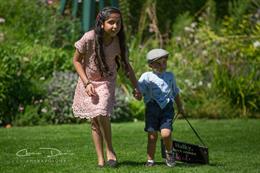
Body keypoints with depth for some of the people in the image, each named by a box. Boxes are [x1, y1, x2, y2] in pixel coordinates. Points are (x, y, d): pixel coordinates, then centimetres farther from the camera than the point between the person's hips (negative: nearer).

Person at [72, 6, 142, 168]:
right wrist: (87, 83, -17)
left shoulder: (119, 42, -16)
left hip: (107, 82, 0)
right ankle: (100, 158, 11)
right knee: (94, 120, 2)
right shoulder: (89, 38, -25)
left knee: (102, 114, -21)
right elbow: (77, 60, -11)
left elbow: (126, 65, 0)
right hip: (88, 82, 0)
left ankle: (110, 150, -3)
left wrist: (136, 87, -2)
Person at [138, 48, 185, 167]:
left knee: (166, 133, -16)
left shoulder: (170, 76, 16)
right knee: (152, 136, -3)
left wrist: (180, 107, 34)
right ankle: (150, 160, 9)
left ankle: (169, 152, 11)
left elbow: (176, 93, 28)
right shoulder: (146, 76, 5)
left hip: (167, 108, 1)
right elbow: (139, 90, -3)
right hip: (152, 108, -1)